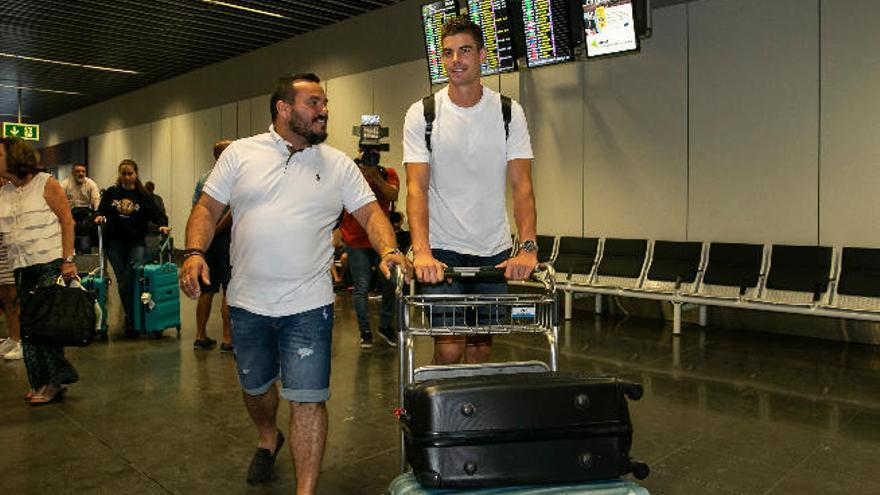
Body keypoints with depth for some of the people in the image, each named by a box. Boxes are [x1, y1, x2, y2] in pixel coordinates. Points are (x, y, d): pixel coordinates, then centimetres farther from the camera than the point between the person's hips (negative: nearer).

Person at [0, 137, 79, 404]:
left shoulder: (46, 184, -2)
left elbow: (67, 220, -6)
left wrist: (68, 259, -12)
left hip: (50, 264, -6)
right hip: (22, 268, 6)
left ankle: (54, 380, 5)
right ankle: (42, 382, 14)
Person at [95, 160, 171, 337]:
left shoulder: (142, 195, 4)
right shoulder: (111, 193, 8)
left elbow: (156, 213, -2)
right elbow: (102, 210, 13)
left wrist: (162, 225, -21)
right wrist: (99, 217, -10)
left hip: (135, 242, -2)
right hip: (114, 243, 2)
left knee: (133, 281, -18)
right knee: (122, 283, 7)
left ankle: (132, 320, -8)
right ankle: (131, 320, 20)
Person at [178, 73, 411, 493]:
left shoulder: (339, 164, 5)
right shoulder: (240, 153, 3)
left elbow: (370, 212, 1)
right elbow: (208, 209, 3)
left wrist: (389, 250, -18)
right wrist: (194, 252, -14)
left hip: (308, 305, -1)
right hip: (247, 302, 2)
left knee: (307, 398, -3)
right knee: (254, 386, 21)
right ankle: (268, 439, 52)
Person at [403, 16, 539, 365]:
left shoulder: (509, 112, 0)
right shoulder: (422, 114, -4)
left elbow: (522, 185, -7)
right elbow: (416, 188, -12)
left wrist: (528, 248, -22)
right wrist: (421, 251, -26)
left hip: (494, 251, 2)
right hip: (442, 248, -2)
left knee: (481, 348, 11)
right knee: (449, 349, -7)